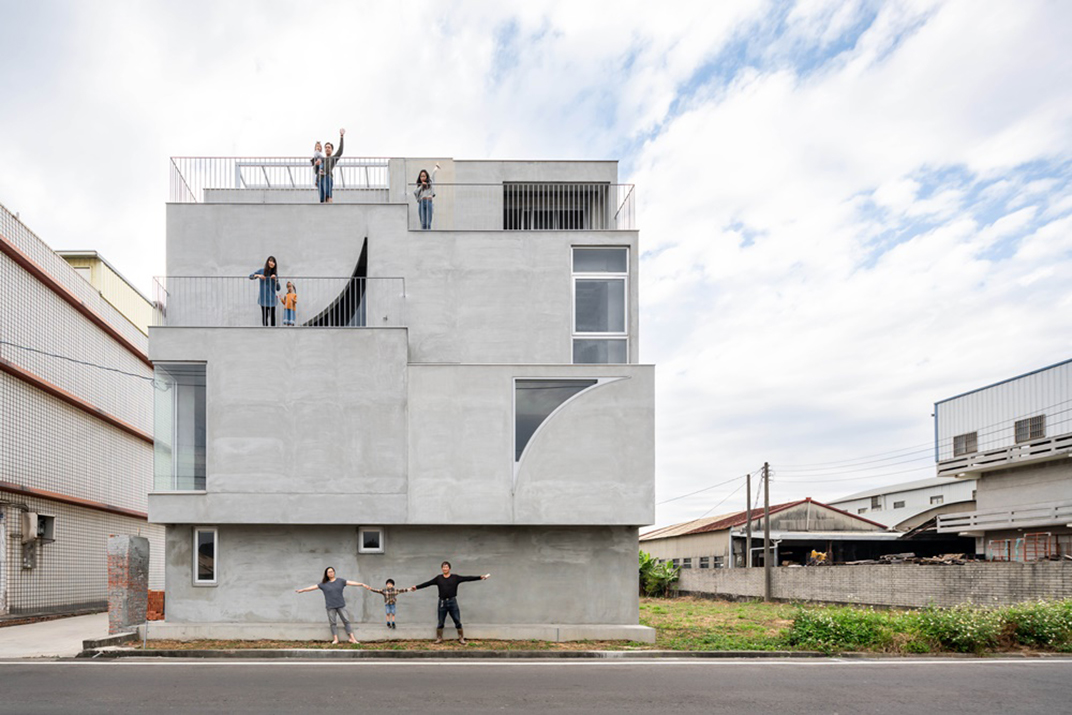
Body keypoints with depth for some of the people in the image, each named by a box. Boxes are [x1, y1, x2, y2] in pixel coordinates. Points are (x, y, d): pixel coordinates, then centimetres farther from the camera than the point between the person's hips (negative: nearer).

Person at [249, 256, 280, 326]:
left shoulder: (275, 274, 5)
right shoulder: (262, 271, 2)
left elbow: (278, 289, 2)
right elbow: (250, 276, 7)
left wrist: (275, 279, -13)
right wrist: (258, 275, -11)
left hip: (272, 299, 1)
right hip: (263, 298, -1)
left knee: (272, 316, -1)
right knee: (265, 315, -1)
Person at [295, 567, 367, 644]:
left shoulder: (340, 581, 5)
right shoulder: (324, 584, 6)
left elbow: (351, 583, -2)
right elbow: (313, 587, 6)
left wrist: (362, 584, -9)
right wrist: (302, 590, 3)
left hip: (341, 605, 0)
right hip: (330, 607, 0)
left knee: (346, 621, -5)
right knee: (332, 623, -1)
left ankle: (352, 638, -6)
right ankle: (335, 639, 3)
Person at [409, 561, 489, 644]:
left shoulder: (455, 577, 2)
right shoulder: (438, 578, 6)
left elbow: (468, 578, -3)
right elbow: (427, 583, 5)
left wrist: (480, 577, -11)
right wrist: (416, 587, -1)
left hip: (452, 602, -1)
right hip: (442, 602, 1)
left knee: (458, 621, 0)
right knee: (440, 623, 8)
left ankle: (461, 638, 11)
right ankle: (439, 638, 22)